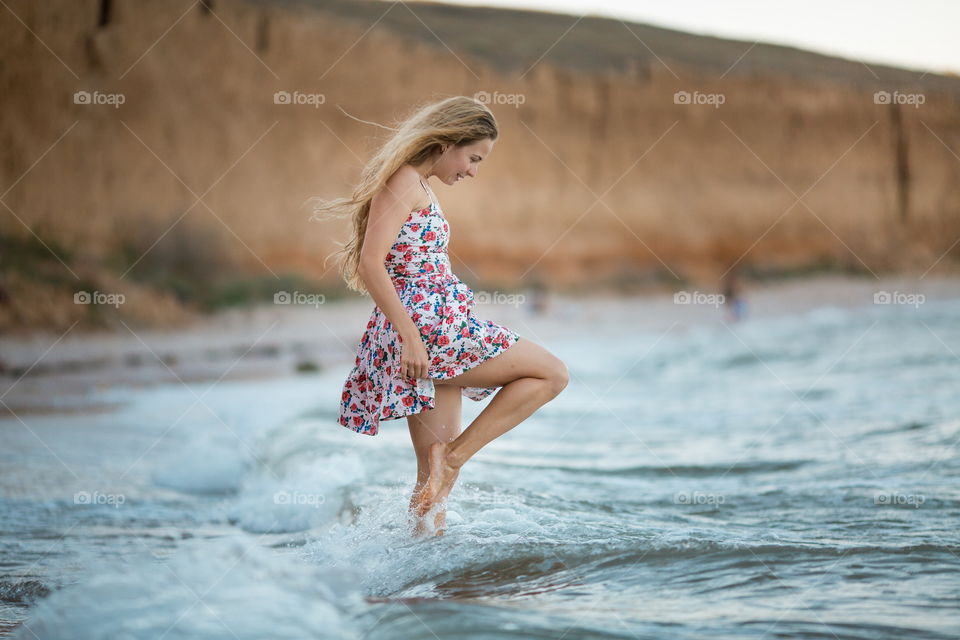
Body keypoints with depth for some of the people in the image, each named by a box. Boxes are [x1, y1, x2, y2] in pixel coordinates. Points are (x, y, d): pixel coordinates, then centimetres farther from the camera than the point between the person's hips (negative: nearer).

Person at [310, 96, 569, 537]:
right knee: (552, 373, -4)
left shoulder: (419, 187, 19)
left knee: (436, 474, 9)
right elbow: (370, 264, -19)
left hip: (423, 332, 10)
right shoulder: (404, 182, -10)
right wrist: (409, 335, -25)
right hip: (426, 323, -10)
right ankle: (454, 453, -7)